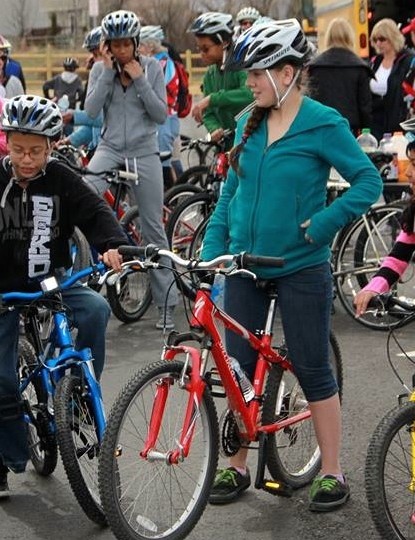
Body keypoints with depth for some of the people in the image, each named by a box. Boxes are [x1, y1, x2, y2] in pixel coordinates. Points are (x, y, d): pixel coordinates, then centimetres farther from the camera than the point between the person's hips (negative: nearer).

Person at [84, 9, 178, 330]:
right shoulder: (100, 70, 1)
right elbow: (91, 110, -12)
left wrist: (140, 80, -15)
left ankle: (166, 305, 10)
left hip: (144, 153, -1)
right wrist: (108, 71, -15)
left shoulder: (152, 68, -2)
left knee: (154, 228, 4)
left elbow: (161, 116, -8)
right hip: (109, 149, 1)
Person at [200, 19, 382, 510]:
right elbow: (230, 193, 11)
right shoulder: (249, 124, 5)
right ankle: (237, 468, 22)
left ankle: (332, 474, 16)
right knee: (238, 368, 8)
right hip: (245, 265, 5)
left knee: (312, 371, 3)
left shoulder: (323, 124, -11)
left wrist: (320, 225, -17)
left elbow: (369, 182, -10)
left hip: (300, 269, -5)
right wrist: (210, 252, 4)